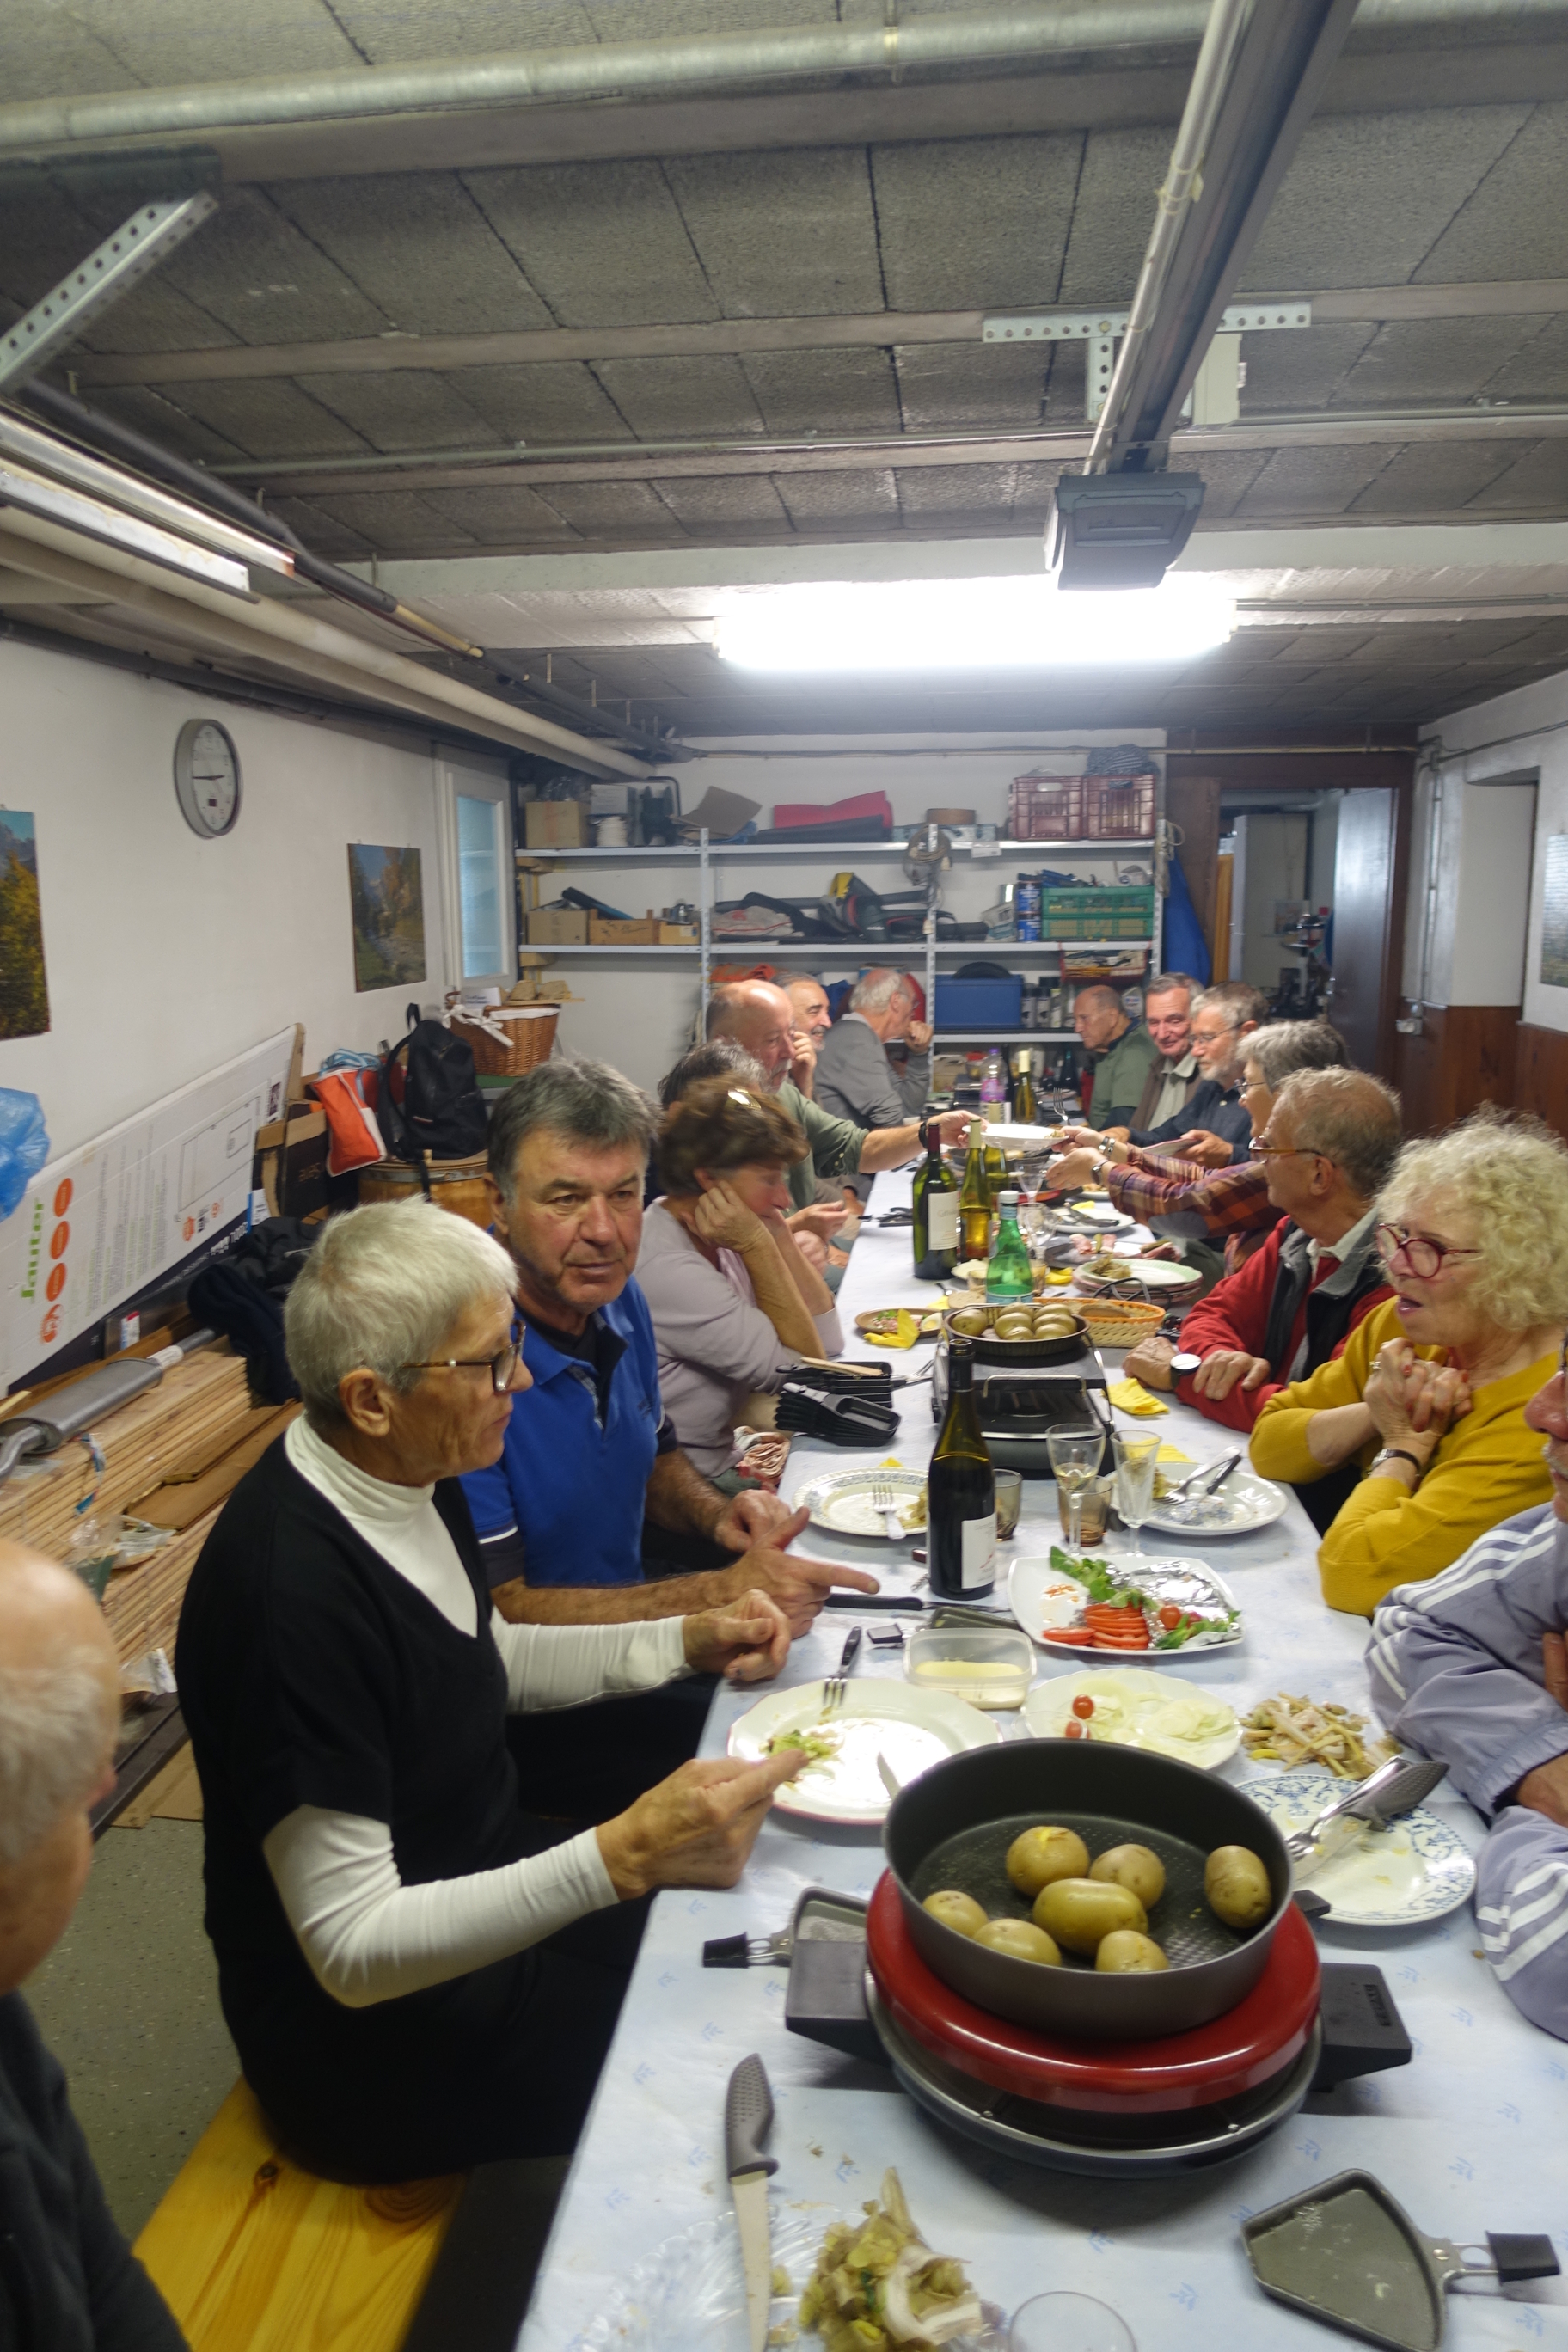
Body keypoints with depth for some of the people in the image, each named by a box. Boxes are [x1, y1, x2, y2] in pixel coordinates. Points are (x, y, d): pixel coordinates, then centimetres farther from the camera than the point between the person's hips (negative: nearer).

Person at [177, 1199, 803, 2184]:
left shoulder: (411, 1475, -3)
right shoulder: (292, 1593, -31)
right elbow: (349, 1949, -28)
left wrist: (689, 1640, 1)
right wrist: (622, 1858, -38)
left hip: (488, 1869, 8)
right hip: (369, 2025, -8)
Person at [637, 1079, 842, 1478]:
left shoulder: (711, 1242, 1)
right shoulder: (669, 1271, -25)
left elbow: (828, 1342, 0)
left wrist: (778, 1234, -7)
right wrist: (758, 1248, -21)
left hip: (725, 1456, 8)